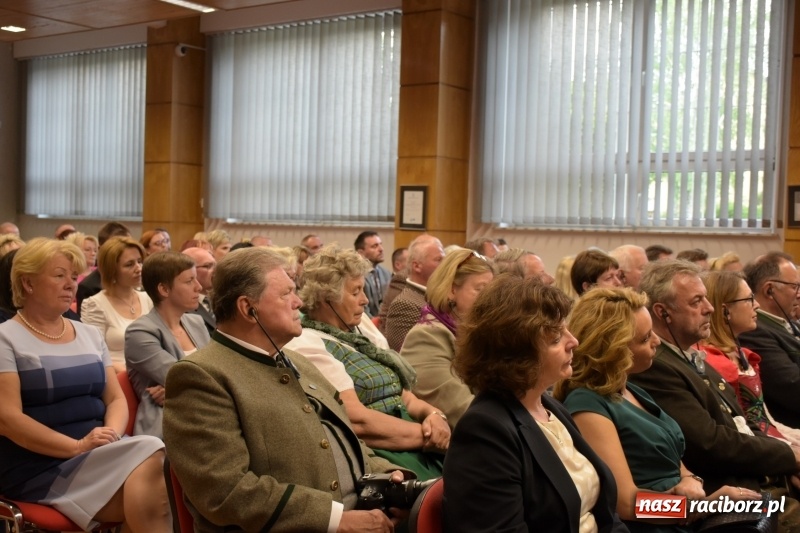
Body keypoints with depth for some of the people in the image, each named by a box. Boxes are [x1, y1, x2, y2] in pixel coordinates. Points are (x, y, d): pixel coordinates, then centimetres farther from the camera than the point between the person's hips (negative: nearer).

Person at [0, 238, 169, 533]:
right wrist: (77, 447, -19)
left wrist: (112, 433, -8)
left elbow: (116, 399, 15)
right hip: (39, 466, -5)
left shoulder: (90, 335, 18)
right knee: (149, 460, -31)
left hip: (101, 454, 5)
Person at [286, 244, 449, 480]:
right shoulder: (309, 347, -8)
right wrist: (428, 435, -13)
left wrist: (433, 415, -4)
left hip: (416, 450, 8)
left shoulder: (355, 339, 20)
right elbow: (358, 422, -17)